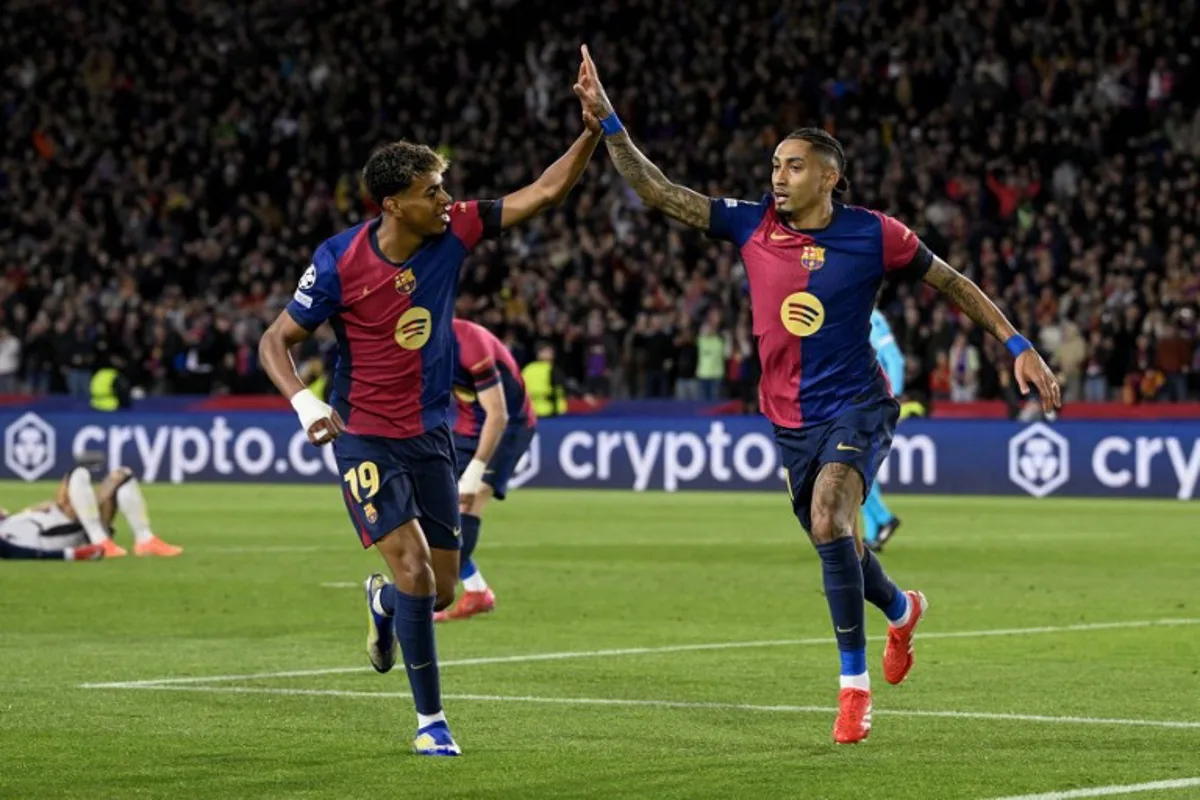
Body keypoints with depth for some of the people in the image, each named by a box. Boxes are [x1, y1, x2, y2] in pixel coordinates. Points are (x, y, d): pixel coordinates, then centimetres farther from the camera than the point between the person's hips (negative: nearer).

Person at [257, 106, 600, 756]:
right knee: (414, 570, -17)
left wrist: (592, 131, -18)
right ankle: (430, 720, -1)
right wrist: (304, 402, -27)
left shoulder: (452, 232, -8)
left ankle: (382, 603, 46)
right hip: (364, 437, -4)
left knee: (441, 591, 7)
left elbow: (543, 192, -6)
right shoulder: (340, 262, -18)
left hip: (430, 434, 5)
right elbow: (275, 341, -10)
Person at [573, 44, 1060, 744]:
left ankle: (854, 684, -19)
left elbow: (952, 283, 3)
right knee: (837, 543, 16)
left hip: (857, 407, -5)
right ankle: (902, 610, 51)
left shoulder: (873, 235, -9)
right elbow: (657, 192, -5)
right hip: (792, 418, 5)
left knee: (830, 521, -27)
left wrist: (1018, 346, 0)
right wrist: (607, 119, -15)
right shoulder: (752, 225, -2)